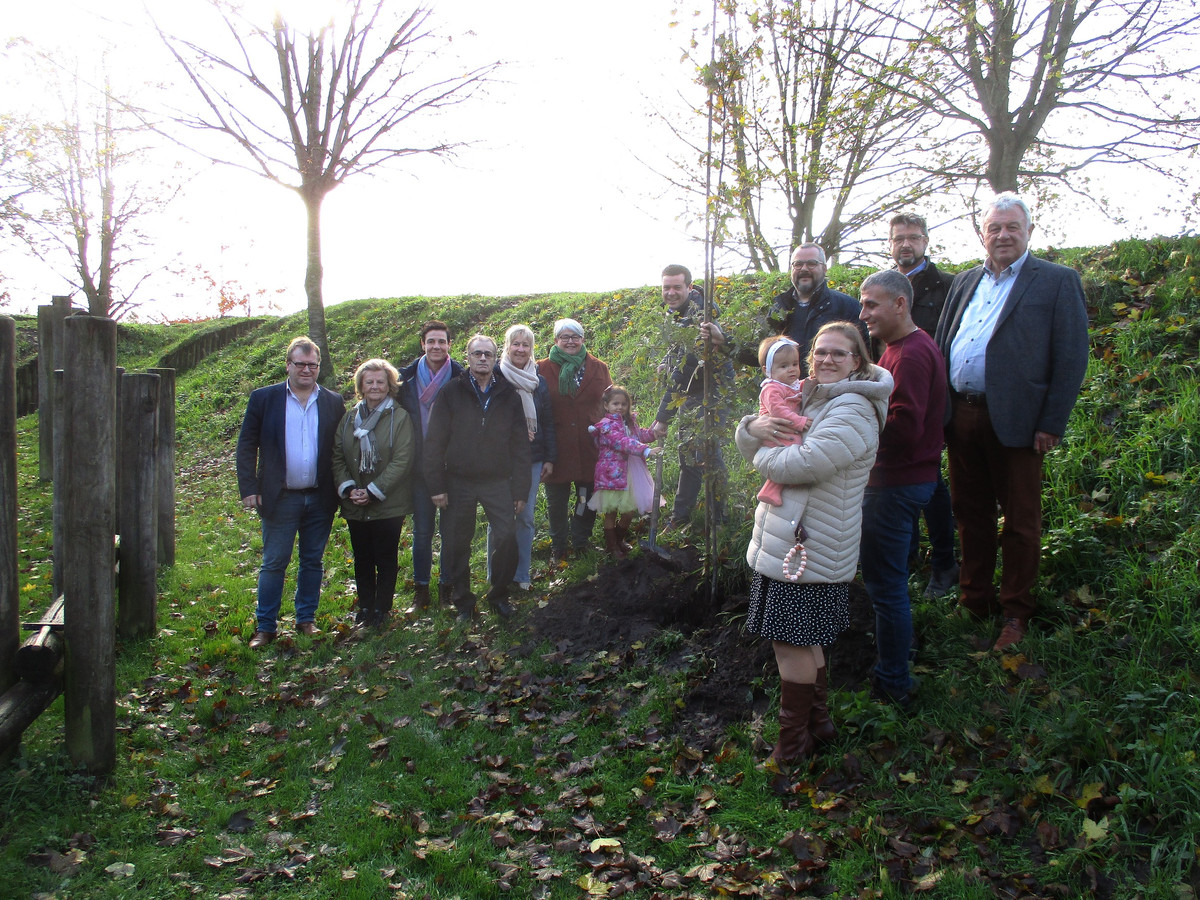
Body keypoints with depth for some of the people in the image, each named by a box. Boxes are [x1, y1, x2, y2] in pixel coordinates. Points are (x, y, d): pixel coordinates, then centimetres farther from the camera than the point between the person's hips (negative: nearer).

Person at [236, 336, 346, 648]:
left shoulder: (333, 402, 4)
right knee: (274, 563, 3)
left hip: (320, 498, 2)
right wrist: (248, 488, -7)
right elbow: (247, 445, 0)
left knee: (313, 562, 12)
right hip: (280, 497, -2)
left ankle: (306, 620, 25)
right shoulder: (264, 398, 0)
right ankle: (265, 627, 14)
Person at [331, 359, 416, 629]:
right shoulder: (349, 418, 6)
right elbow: (337, 457, 5)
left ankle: (382, 608, 19)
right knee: (362, 559, 14)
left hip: (388, 504, -4)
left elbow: (402, 461, -14)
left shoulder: (400, 418, -8)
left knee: (385, 559, 6)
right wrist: (348, 488, -10)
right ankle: (365, 606, 28)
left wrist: (373, 492, -17)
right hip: (355, 506, 4)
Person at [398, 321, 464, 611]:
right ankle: (421, 589, 20)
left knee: (450, 529, 8)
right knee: (422, 530, 8)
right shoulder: (407, 377, 1)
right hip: (420, 468, 1)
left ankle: (448, 586, 23)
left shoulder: (461, 378, -4)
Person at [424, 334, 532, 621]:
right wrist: (437, 485, -7)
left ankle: (499, 595, 14)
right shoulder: (451, 393, 1)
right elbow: (434, 441, -1)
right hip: (459, 482, 0)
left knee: (507, 539, -7)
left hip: (498, 482, 1)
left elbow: (520, 445, 5)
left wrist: (520, 489, 1)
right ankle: (462, 602, 24)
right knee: (458, 544, 7)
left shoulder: (508, 395, 6)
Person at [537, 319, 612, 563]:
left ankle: (581, 544, 29)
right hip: (557, 448, -2)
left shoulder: (598, 368, 7)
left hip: (590, 448, 2)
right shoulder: (542, 369, 0)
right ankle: (558, 550, 25)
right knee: (556, 502, 9)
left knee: (588, 500, 10)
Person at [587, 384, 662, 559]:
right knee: (611, 513, 5)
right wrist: (646, 450, -35)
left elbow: (639, 435, 22)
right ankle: (611, 547, 18)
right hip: (612, 474, -7)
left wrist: (654, 432, 0)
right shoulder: (606, 425, -16)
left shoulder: (630, 422, 11)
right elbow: (622, 442, -27)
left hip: (629, 473, 7)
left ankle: (619, 540, 35)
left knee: (630, 510, 13)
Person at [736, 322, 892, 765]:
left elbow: (801, 464, -27)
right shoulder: (811, 399, 16)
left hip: (808, 547, -9)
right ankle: (819, 723, 31)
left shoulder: (852, 410, -15)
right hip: (787, 540, 10)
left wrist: (764, 454, -6)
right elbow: (754, 450, 15)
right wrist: (755, 428, -9)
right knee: (804, 640, 17)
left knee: (791, 642, -2)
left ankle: (792, 742, 10)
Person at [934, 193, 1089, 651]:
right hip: (962, 419, 5)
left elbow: (1071, 359, -6)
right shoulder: (964, 282, 14)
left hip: (1015, 421, -5)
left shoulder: (1058, 282, -2)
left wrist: (1052, 424, -12)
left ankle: (1015, 614, 19)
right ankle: (975, 601, 29)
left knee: (1020, 522, 6)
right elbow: (941, 346, 15)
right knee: (970, 514, 14)